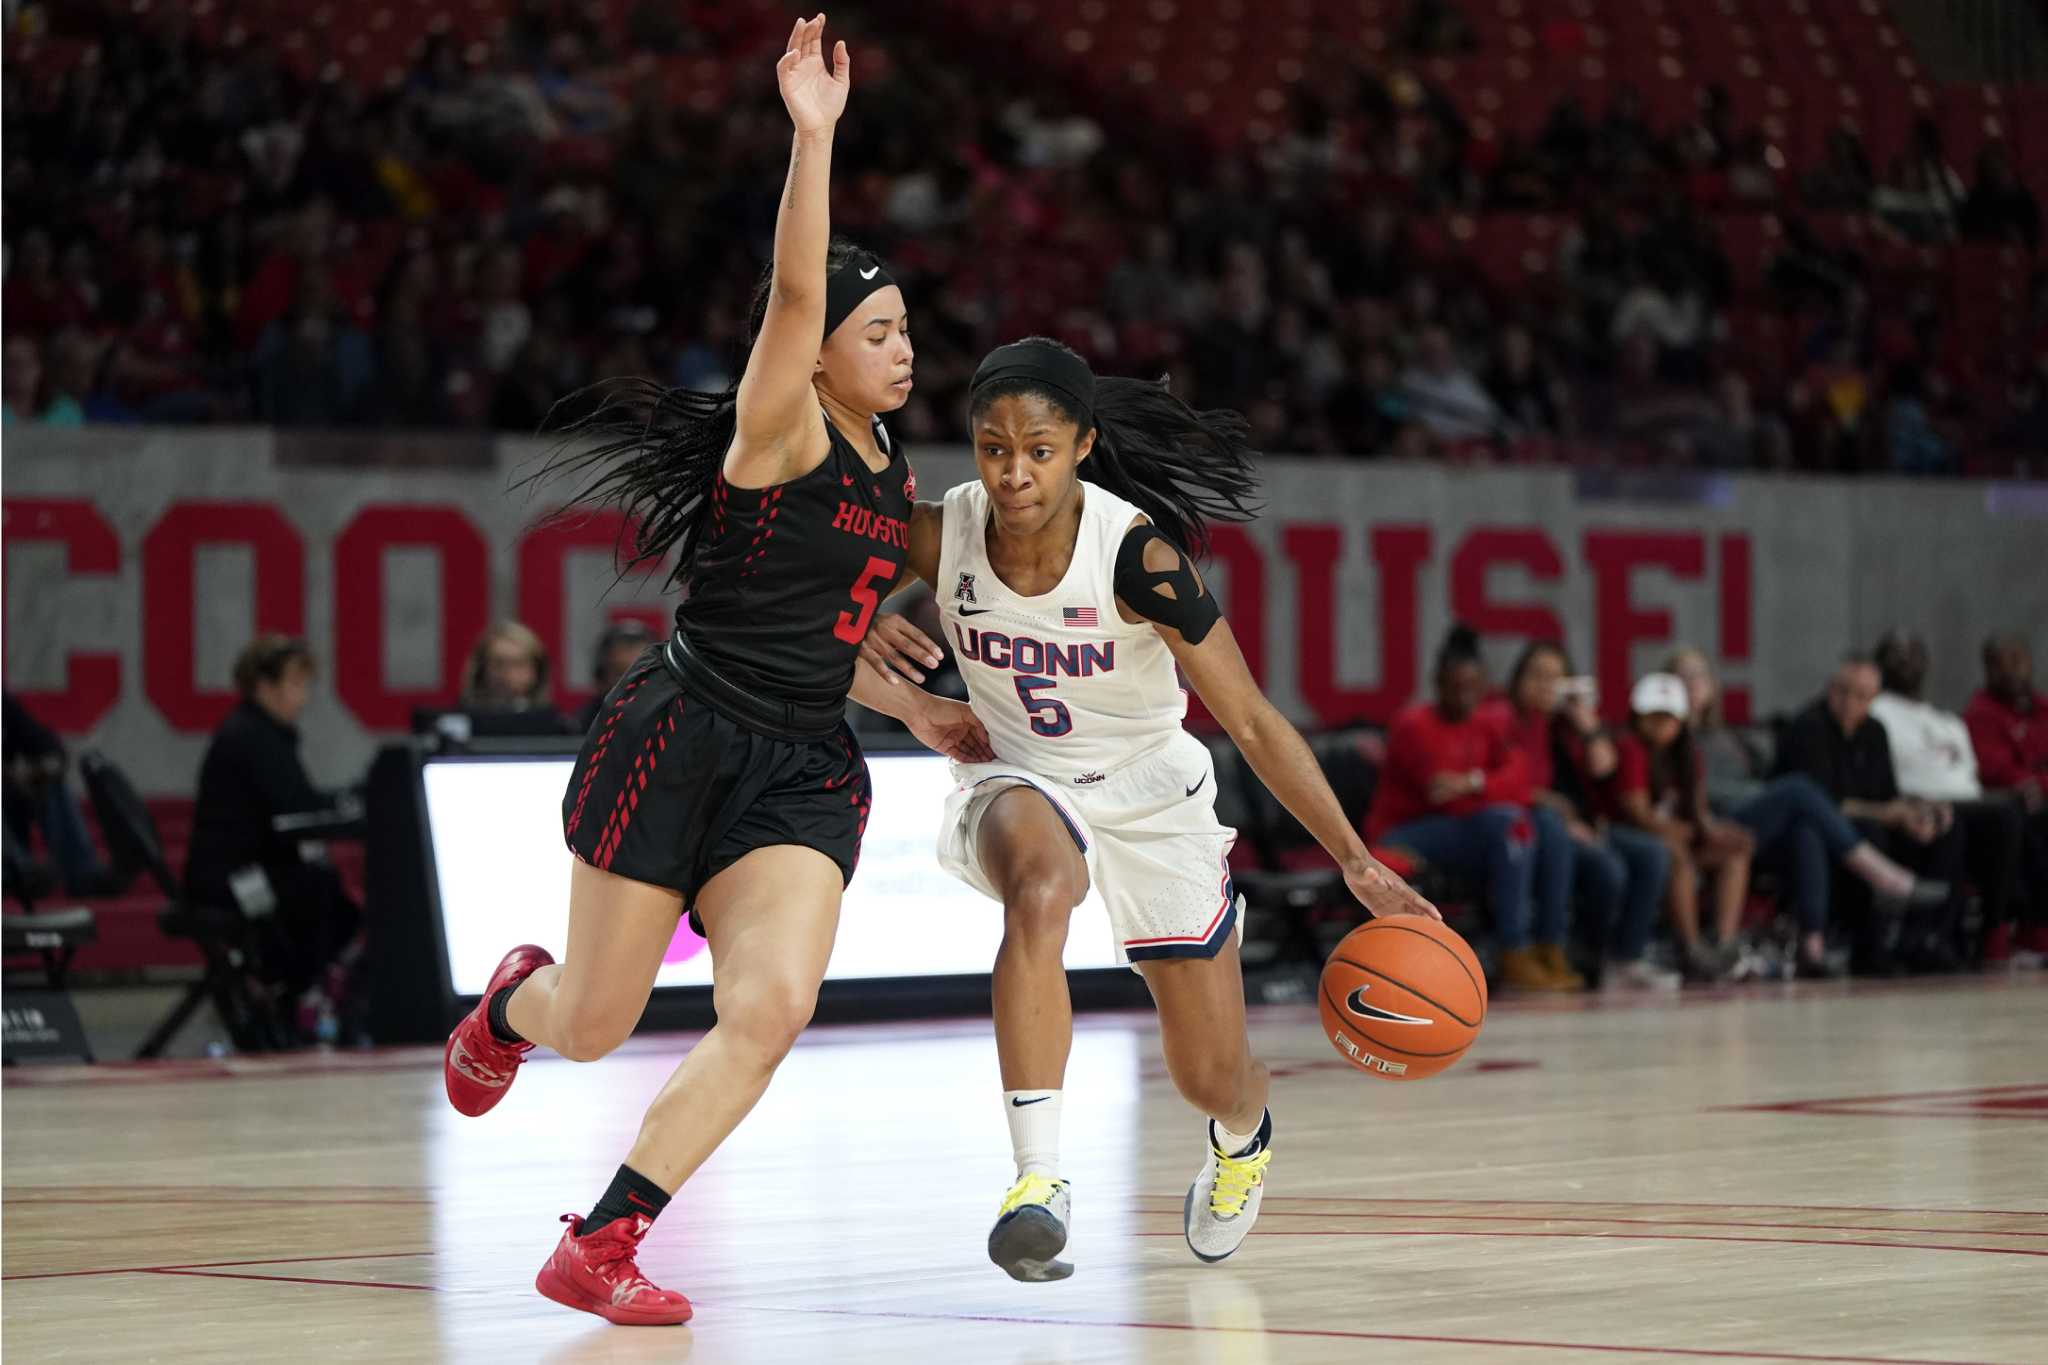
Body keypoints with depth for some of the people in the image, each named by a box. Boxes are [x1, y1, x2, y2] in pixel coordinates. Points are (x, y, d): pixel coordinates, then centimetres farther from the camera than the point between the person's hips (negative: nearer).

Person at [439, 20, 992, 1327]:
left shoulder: (896, 479, 16)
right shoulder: (783, 433, -8)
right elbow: (793, 296, -26)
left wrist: (922, 711, 22)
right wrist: (814, 136, -36)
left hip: (806, 772, 6)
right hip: (682, 740, -6)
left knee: (771, 1010, -19)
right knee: (593, 1025, 5)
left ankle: (598, 1248, -12)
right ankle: (515, 996, 45)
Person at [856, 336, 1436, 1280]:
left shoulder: (1139, 556, -27)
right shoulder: (938, 536, -19)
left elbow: (1251, 720, -23)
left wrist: (1356, 861, -27)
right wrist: (868, 632, -25)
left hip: (1151, 791, -1)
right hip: (1018, 781, 1)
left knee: (1212, 1081, 6)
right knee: (1039, 892, -38)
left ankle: (1241, 1140, 46)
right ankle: (1037, 1178, -38)